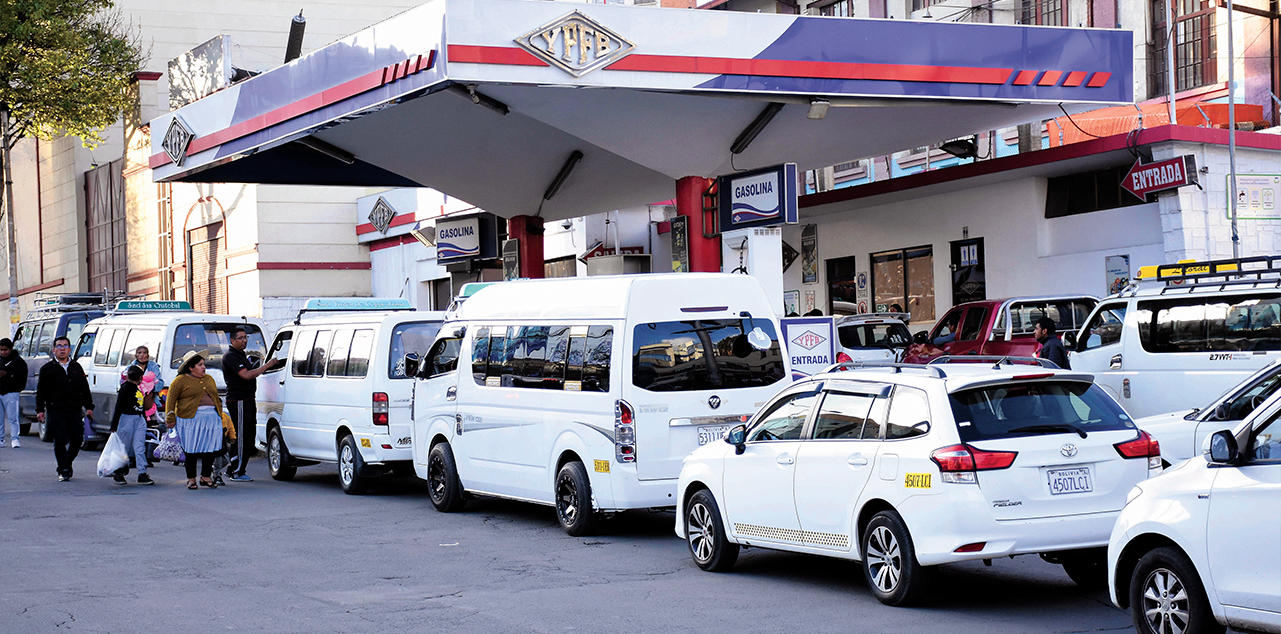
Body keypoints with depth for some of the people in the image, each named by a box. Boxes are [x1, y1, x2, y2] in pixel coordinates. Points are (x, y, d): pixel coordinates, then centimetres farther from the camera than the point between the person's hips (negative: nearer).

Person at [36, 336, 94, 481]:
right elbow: (41, 391, 5)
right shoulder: (48, 369, 6)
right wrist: (40, 410, -4)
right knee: (60, 441, -8)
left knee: (78, 440, 1)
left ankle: (68, 462, 24)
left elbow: (85, 389, 19)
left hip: (74, 411, 3)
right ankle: (63, 471, -3)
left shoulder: (76, 368, 16)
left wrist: (88, 407, 11)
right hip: (55, 411, -3)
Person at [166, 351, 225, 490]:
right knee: (191, 450, -3)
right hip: (191, 419, -5)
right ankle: (191, 479, 7)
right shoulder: (181, 380, 1)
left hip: (212, 417, 5)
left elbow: (216, 398, 26)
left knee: (211, 447, 0)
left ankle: (206, 477, 12)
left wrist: (219, 414, 20)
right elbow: (171, 399, 0)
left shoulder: (209, 379, 19)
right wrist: (170, 418, -6)